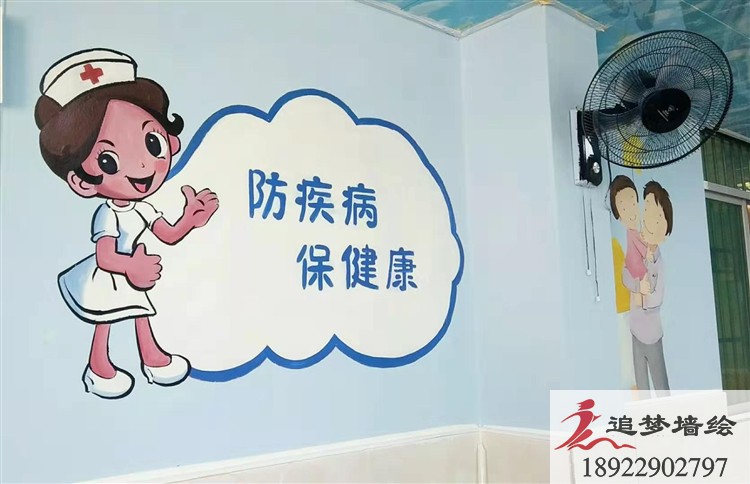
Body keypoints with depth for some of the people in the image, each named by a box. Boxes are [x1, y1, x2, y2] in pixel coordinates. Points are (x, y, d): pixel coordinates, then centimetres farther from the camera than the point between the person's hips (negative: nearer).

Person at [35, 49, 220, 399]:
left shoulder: (142, 210, -9)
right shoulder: (107, 217, -31)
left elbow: (169, 236, 0)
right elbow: (104, 258, -36)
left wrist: (190, 218, -14)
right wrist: (131, 266, -53)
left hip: (132, 279, 8)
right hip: (107, 283, -7)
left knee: (142, 316, 21)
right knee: (103, 326, 11)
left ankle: (152, 359, 40)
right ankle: (98, 369, 31)